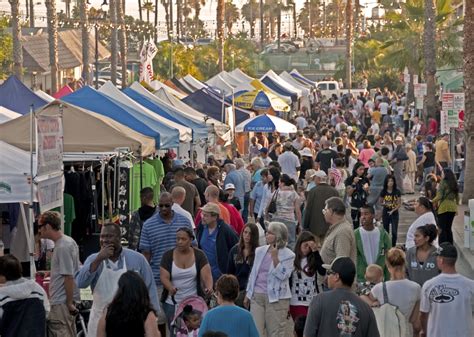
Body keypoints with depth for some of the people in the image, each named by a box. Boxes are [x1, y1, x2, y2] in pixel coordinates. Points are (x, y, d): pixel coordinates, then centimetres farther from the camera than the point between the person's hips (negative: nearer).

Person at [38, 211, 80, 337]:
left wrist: (69, 303, -17)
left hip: (61, 304, -10)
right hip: (61, 302, 10)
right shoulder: (68, 242, 12)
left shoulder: (62, 247, -18)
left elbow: (69, 277, -20)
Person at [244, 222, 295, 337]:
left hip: (276, 298, -4)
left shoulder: (288, 255, -6)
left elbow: (282, 276, -16)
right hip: (257, 296, 4)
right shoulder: (260, 251, 9)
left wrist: (275, 257, -20)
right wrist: (248, 294, 17)